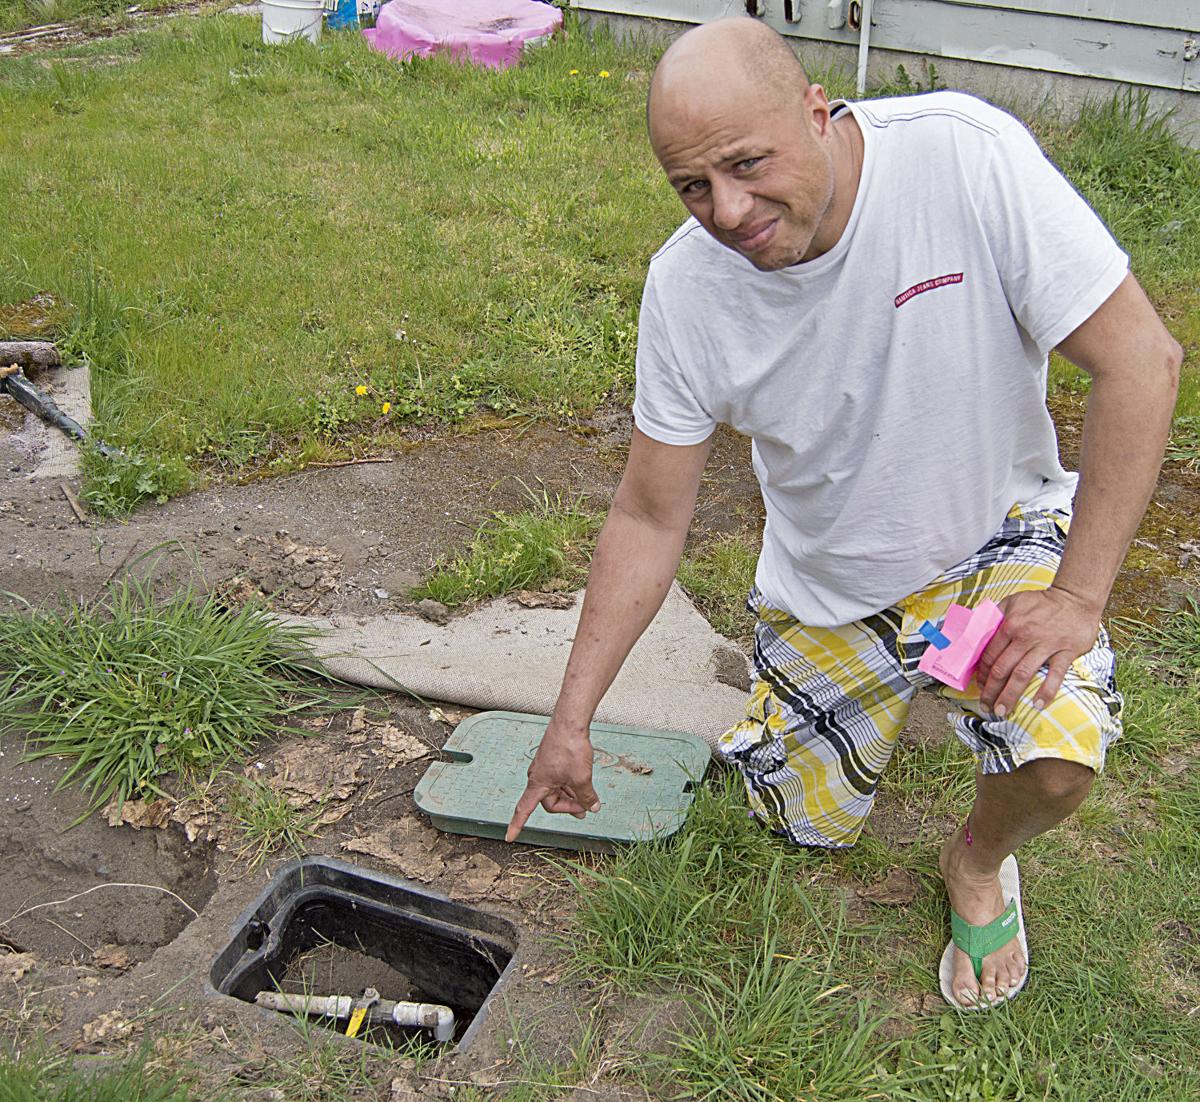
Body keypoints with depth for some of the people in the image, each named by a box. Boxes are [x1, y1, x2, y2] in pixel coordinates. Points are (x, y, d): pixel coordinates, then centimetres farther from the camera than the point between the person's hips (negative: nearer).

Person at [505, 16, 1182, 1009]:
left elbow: (1140, 361, -23)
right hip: (825, 584, 3)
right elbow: (649, 519, -11)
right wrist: (571, 721, -9)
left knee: (1055, 762, -27)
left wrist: (1078, 595, -28)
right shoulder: (686, 285, -20)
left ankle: (980, 863, 11)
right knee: (809, 828, 13)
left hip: (994, 534, -2)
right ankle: (888, 685, 43)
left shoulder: (967, 154, -29)